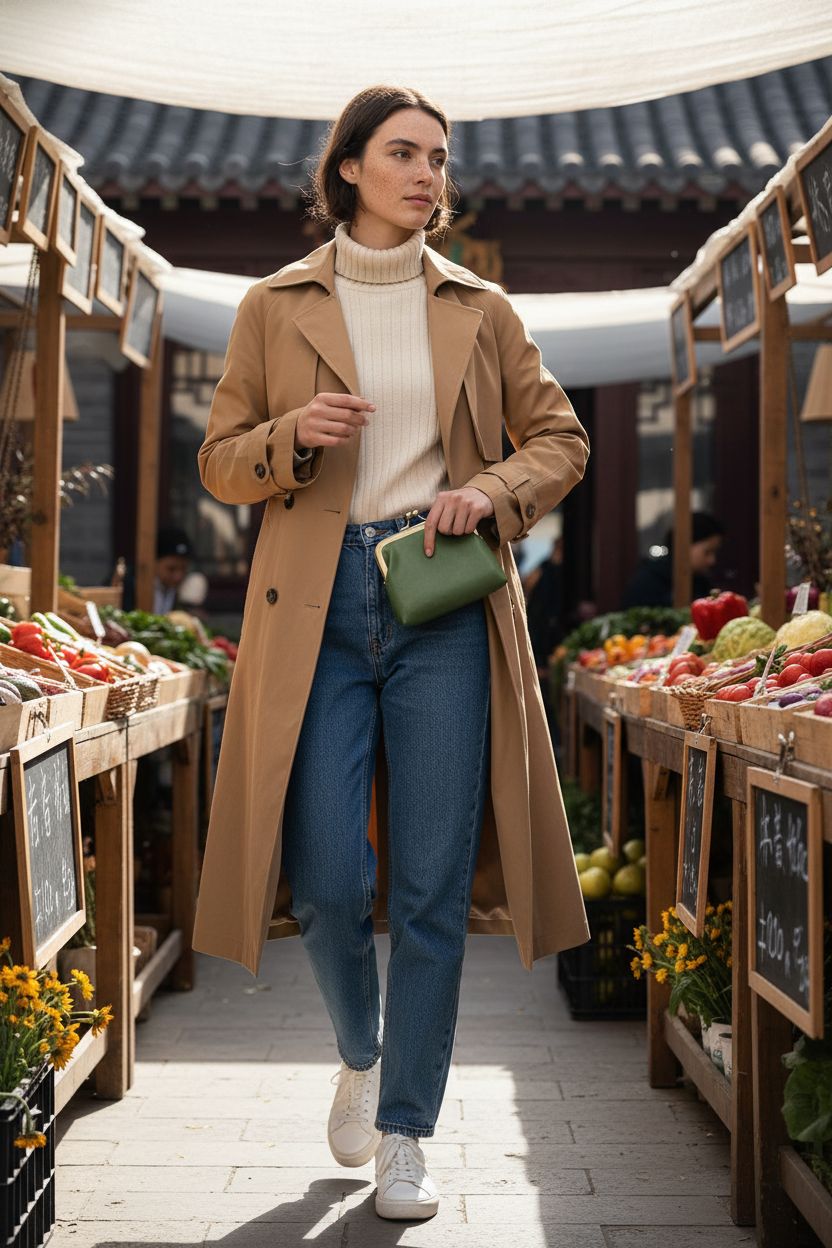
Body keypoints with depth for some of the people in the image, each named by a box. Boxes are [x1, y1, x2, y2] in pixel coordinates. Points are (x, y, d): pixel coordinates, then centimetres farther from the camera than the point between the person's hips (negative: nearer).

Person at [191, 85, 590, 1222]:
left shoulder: (481, 310, 11)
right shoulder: (275, 307, 9)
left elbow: (560, 439, 14)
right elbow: (220, 462, 10)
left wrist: (493, 491, -6)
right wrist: (291, 437, -11)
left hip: (446, 607, 1)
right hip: (317, 612, 0)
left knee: (433, 888, 0)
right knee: (328, 879, -4)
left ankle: (406, 1137, 15)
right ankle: (360, 1053, 29)